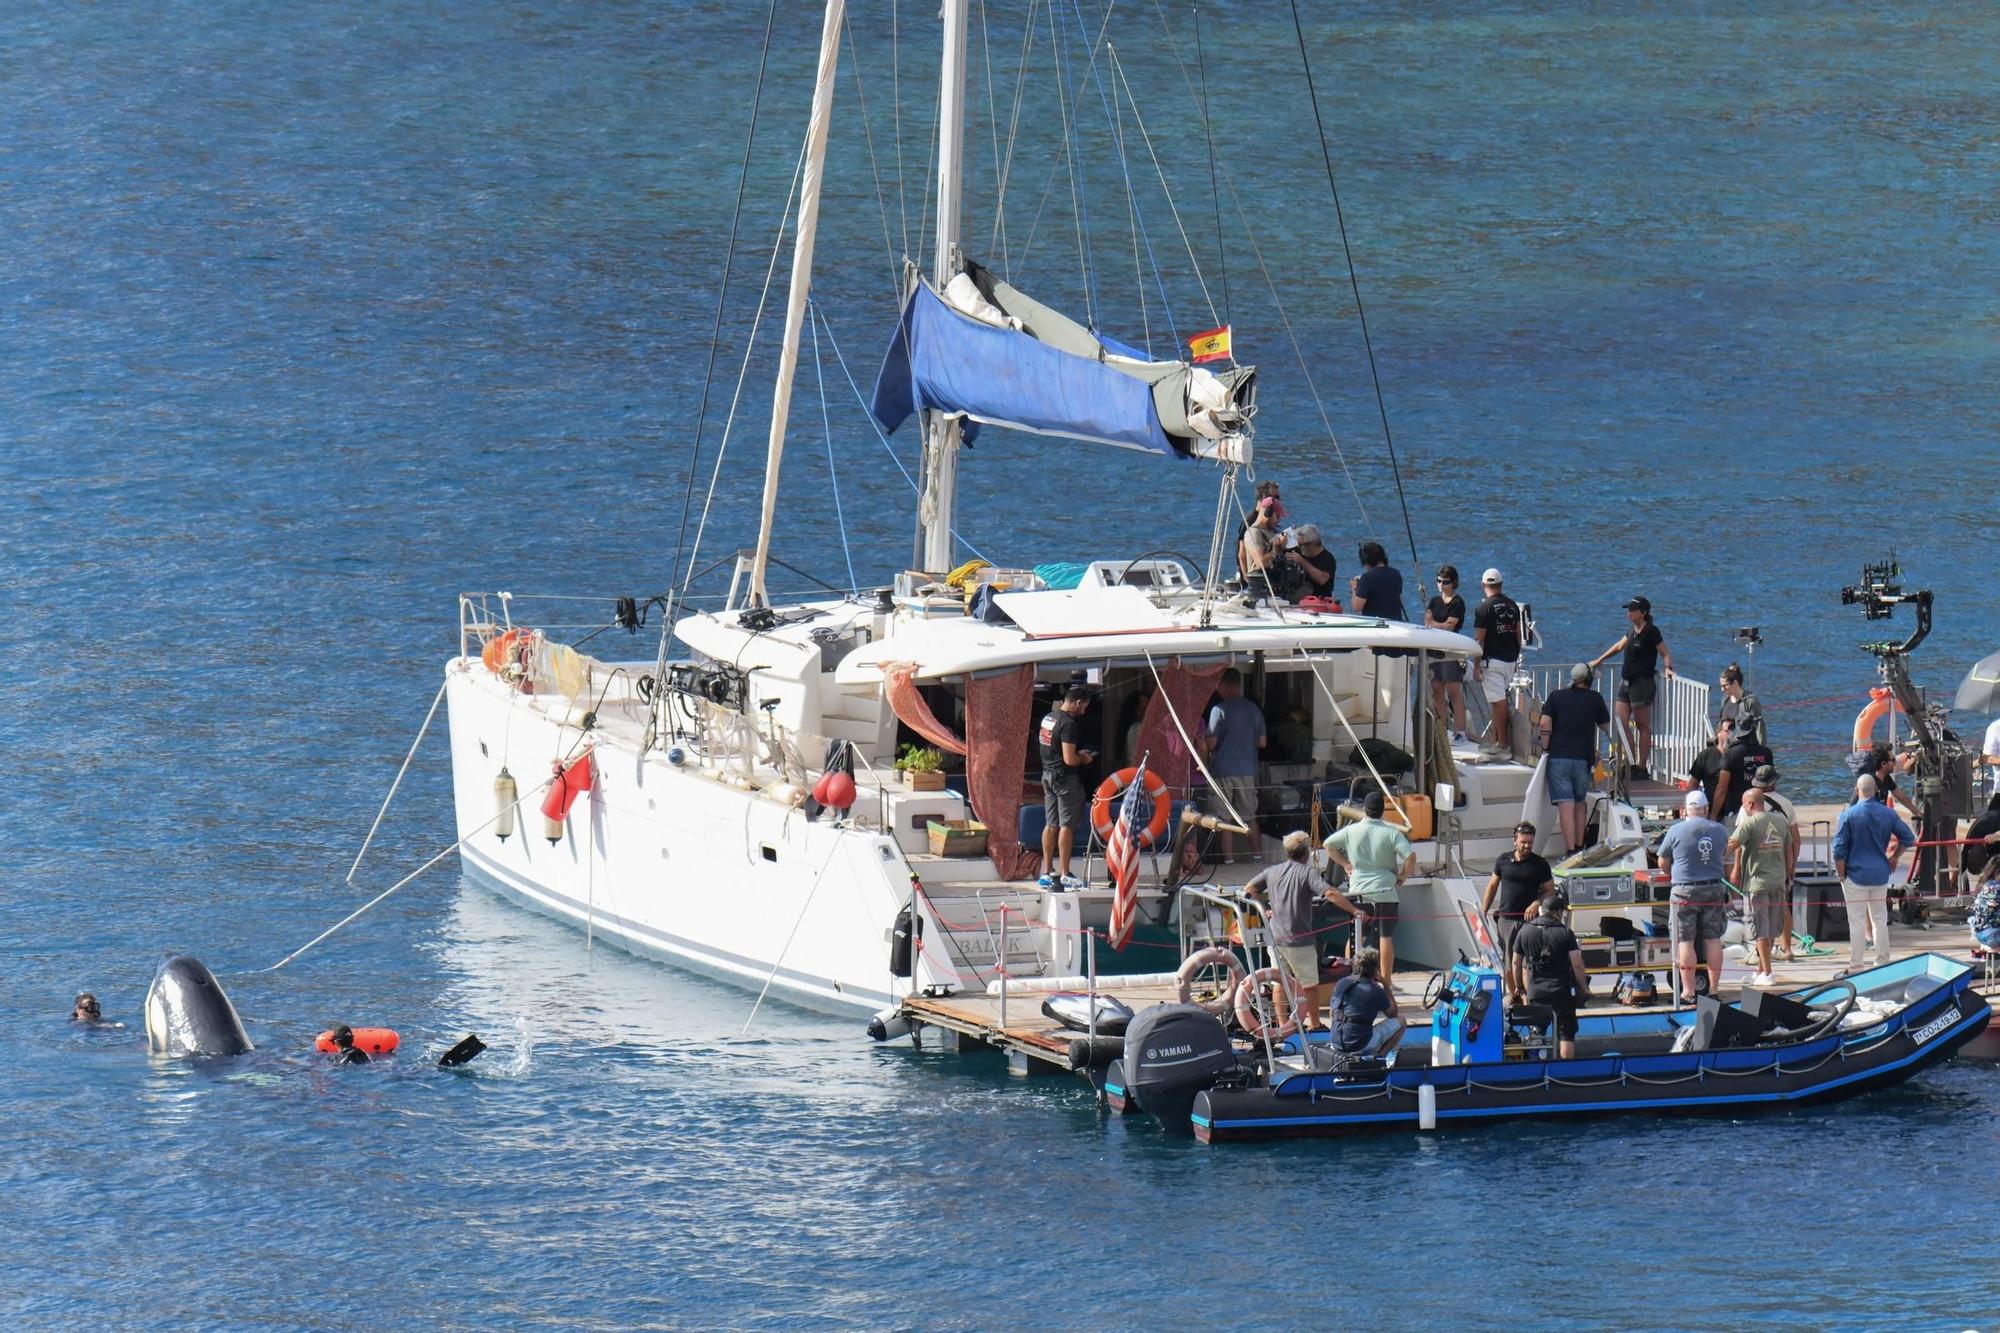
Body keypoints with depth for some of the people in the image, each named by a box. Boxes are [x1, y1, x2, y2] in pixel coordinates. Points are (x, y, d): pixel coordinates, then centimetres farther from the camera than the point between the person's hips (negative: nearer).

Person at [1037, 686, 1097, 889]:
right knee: (1067, 825, -4)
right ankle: (1064, 875, -4)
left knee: (1050, 825, 12)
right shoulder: (1068, 724, -19)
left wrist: (1078, 753, 17)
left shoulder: (1048, 718, 10)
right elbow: (1069, 759, -23)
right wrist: (1084, 759, -3)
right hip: (1065, 777, -9)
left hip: (1048, 774, 9)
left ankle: (1047, 872, 16)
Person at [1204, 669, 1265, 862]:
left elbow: (1211, 743, -13)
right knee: (1249, 816, 15)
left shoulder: (1219, 710, -11)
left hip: (1223, 770, -5)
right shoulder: (1254, 710, 4)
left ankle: (1229, 859, -1)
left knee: (1224, 819, 0)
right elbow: (1262, 742, 9)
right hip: (1248, 770, 5)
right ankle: (1256, 855, 16)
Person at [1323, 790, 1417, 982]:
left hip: (1358, 892, 2)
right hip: (1385, 890, -2)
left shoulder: (1351, 831, 1)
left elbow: (1328, 844, 10)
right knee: (1386, 937, 0)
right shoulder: (1391, 832, -7)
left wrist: (1345, 864, 14)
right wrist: (1402, 876, 0)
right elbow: (1410, 856, -15)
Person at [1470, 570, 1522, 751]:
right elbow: (1518, 635, 13)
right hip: (1510, 659, 6)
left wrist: (1476, 666, -8)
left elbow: (1479, 639, -12)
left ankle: (1503, 744, -6)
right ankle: (1496, 740, 19)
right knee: (1500, 701, 15)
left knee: (1498, 702, -5)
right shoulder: (1512, 605, 7)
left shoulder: (1484, 608, -12)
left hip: (1492, 660, -6)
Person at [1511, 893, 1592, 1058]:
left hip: (1535, 991, 3)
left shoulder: (1525, 931, 3)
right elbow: (1577, 965, -10)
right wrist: (1584, 988, 2)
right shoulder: (1565, 933, -7)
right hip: (1562, 990, -3)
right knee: (1566, 1033, 3)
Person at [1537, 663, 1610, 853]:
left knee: (1565, 804, -7)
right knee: (1580, 802, 18)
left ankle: (1570, 850, -13)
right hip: (1584, 758, 1)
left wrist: (1546, 747, 5)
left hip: (1558, 757, -1)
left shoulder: (1556, 697, 5)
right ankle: (1579, 846, 22)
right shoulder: (1595, 698, 6)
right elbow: (1605, 725, 13)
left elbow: (1544, 723, -4)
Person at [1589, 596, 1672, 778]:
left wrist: (1668, 667, -29)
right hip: (1626, 681, 9)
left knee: (1643, 726, -2)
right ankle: (1630, 764, 12)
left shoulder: (1651, 632, -10)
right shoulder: (1631, 631, 13)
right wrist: (1599, 661, 38)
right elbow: (1619, 646, 28)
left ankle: (1642, 767, 2)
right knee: (1621, 725, 5)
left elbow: (1665, 653, -10)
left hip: (1642, 683, -9)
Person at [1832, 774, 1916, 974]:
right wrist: (1894, 858, 18)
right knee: (1880, 920, 13)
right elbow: (1908, 837, 7)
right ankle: (1883, 964, 19)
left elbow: (1839, 849, -11)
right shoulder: (1888, 814, 1)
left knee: (1856, 922, 0)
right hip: (1880, 875, 4)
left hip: (1856, 874, -4)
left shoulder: (1848, 815, -11)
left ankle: (1855, 966, 2)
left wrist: (1841, 875, -2)